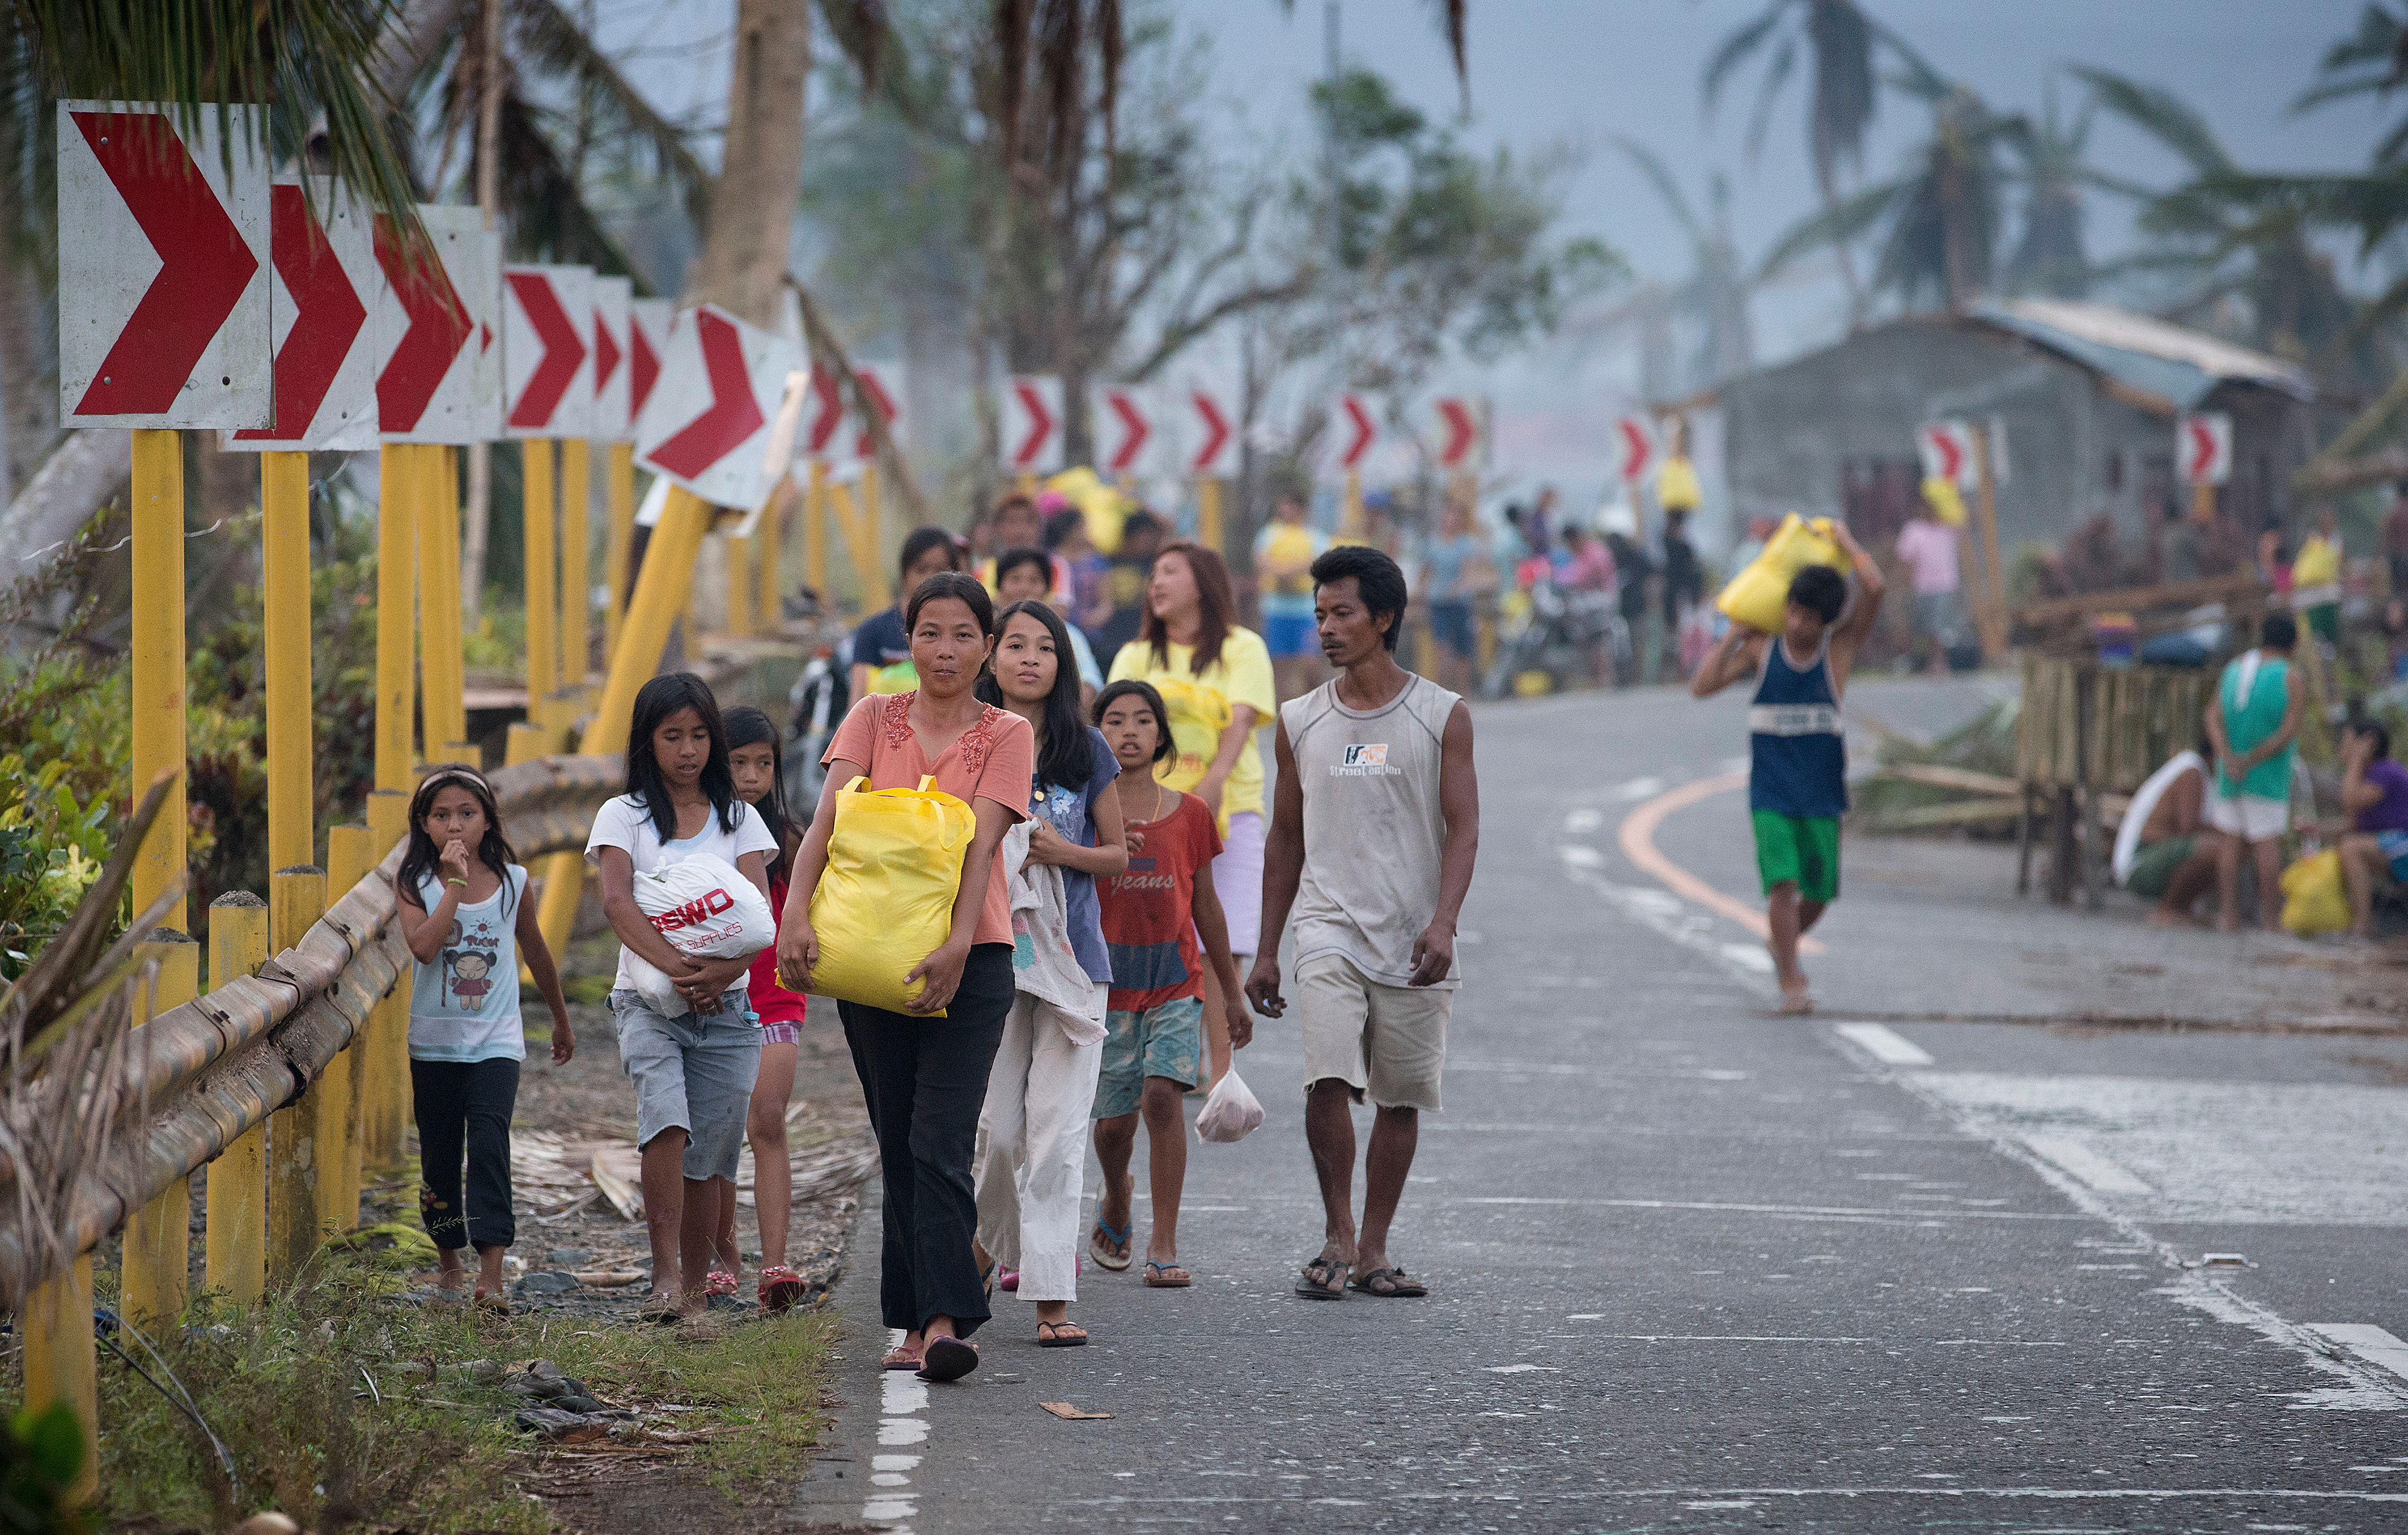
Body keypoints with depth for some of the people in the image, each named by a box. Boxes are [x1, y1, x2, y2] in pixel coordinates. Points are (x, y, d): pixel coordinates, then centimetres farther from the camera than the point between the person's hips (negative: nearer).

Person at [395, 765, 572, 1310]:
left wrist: (562, 1021, 26)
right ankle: (448, 1260, 29)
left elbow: (536, 953, 16)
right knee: (439, 1154, 9)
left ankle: (491, 1274, -25)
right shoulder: (415, 884, -3)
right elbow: (423, 946, -22)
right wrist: (455, 885, -22)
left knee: (489, 1142, -17)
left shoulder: (512, 881, 2)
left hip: (496, 1041, -1)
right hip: (435, 1043, 1)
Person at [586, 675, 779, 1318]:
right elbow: (616, 901, -9)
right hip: (648, 1000, -2)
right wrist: (672, 965, -24)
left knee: (709, 1157, 1)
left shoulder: (739, 819, 11)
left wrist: (726, 969, -21)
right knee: (667, 1120, -25)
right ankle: (664, 1275, -24)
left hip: (726, 1005, 2)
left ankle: (695, 1289, 12)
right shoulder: (625, 814, 6)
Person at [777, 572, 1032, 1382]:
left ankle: (945, 1322, -19)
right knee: (898, 1147, 8)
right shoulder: (874, 719, 7)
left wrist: (957, 949, -24)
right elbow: (828, 815, -6)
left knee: (939, 1144, -13)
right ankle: (914, 1322, 14)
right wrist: (796, 910, -22)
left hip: (967, 962, -3)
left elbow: (980, 843, -11)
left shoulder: (1007, 735, 1)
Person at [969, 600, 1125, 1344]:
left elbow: (1119, 853, 11)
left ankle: (1051, 1297, -6)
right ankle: (992, 1239, 29)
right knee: (997, 1128, -2)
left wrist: (1063, 851, -8)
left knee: (1058, 1129, -6)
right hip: (989, 951, 0)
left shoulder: (1086, 751, 6)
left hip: (1070, 953, 0)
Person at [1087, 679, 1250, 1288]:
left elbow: (1205, 906, 13)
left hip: (1176, 980, 0)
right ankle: (1116, 1200, 39)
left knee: (1161, 1094, -17)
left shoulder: (1189, 814, 5)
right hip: (1106, 984, 0)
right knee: (1114, 1119, 5)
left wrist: (1233, 996, 16)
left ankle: (1165, 1244, -14)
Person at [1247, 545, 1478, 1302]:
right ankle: (1337, 1233, -3)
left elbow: (1462, 828, -2)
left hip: (1413, 944, -1)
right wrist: (1265, 951, 13)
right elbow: (1287, 840, 15)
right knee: (1329, 1079, -17)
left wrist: (1443, 920, -17)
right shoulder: (1301, 722, 9)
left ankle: (1372, 1249, 14)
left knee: (1400, 1098, 3)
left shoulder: (1442, 716, 1)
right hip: (1329, 929, 1)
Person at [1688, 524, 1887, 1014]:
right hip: (1770, 793, -1)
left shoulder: (1840, 646, -3)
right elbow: (1702, 686, -5)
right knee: (1782, 882, -15)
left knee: (1819, 894, 8)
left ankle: (1781, 943, 38)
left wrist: (1845, 541, -5)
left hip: (1821, 793, 1)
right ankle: (1791, 983, -11)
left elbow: (1874, 588, -18)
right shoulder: (1762, 647, 0)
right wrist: (1734, 636, -5)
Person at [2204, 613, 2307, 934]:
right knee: (2268, 844, -1)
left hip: (2230, 773, 4)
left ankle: (2229, 916, 5)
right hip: (2268, 775, -4)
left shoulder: (2232, 669, 6)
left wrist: (2228, 757, -17)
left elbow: (2213, 716, -5)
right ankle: (2271, 917, 0)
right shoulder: (2291, 681, -8)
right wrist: (2251, 761, -12)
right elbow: (2287, 733, -16)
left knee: (2229, 842, 7)